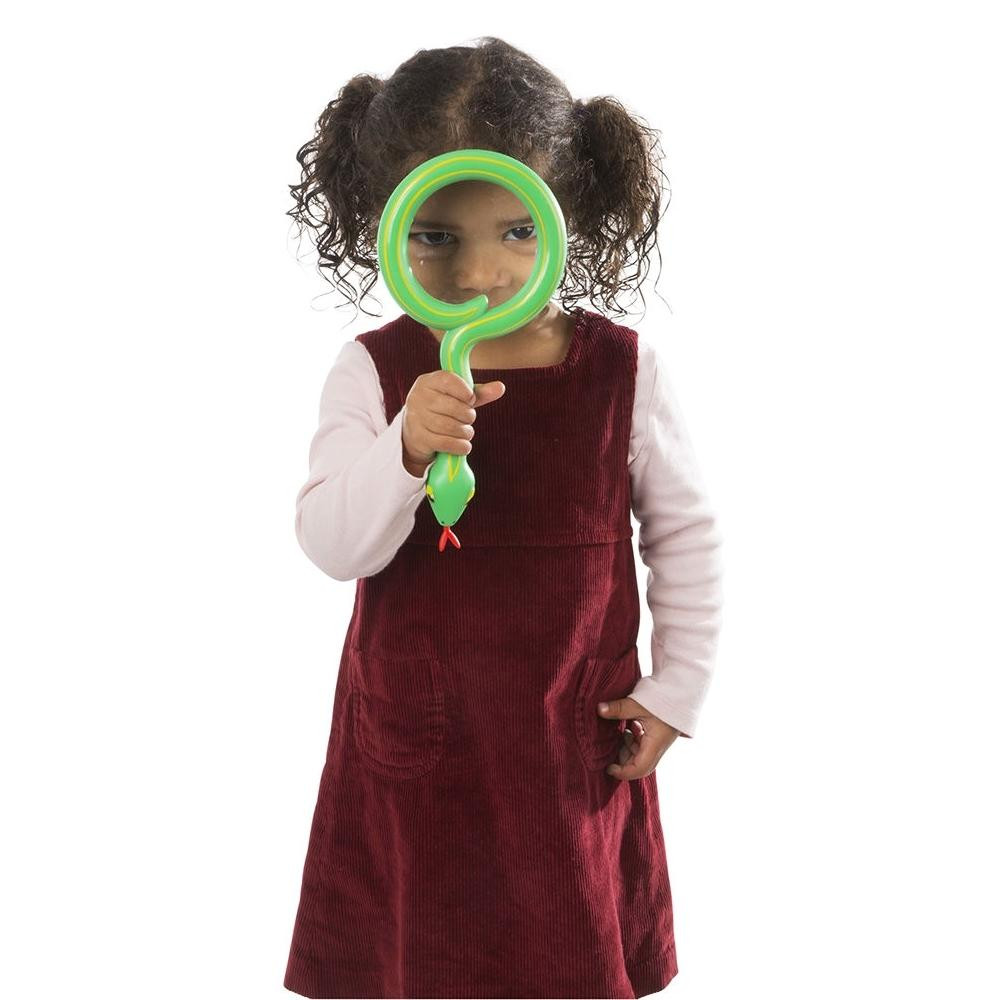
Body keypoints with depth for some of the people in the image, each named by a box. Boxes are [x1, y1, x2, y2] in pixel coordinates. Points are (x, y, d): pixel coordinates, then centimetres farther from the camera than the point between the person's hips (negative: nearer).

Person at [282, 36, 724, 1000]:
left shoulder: (623, 370, -10)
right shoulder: (372, 371, -10)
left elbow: (686, 533, 1)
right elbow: (333, 546, -16)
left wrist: (675, 690, 1)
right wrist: (405, 450, -33)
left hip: (576, 737, 0)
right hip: (411, 738, 0)